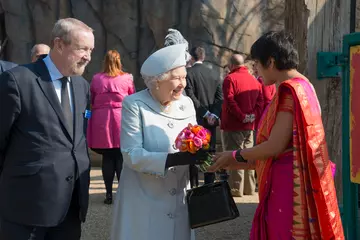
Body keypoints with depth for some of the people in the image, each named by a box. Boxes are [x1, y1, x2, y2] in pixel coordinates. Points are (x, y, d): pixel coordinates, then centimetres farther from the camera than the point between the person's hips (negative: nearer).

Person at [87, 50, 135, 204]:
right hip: (121, 119, -1)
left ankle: (109, 193, 5)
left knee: (107, 158, 5)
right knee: (121, 157, 3)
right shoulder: (127, 78, 0)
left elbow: (91, 101, 11)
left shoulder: (96, 79, 3)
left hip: (101, 120, 1)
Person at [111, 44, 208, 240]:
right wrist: (173, 159, -29)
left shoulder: (187, 104, 6)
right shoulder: (134, 105, -12)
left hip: (178, 201, 5)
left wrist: (198, 153, -14)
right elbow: (131, 155, -20)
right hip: (144, 202, -5)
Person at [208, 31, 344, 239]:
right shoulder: (301, 86, 15)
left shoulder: (289, 90, -15)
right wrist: (240, 164, 18)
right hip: (289, 181, 9)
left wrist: (235, 156, -3)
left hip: (288, 183, -9)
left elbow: (276, 146, -18)